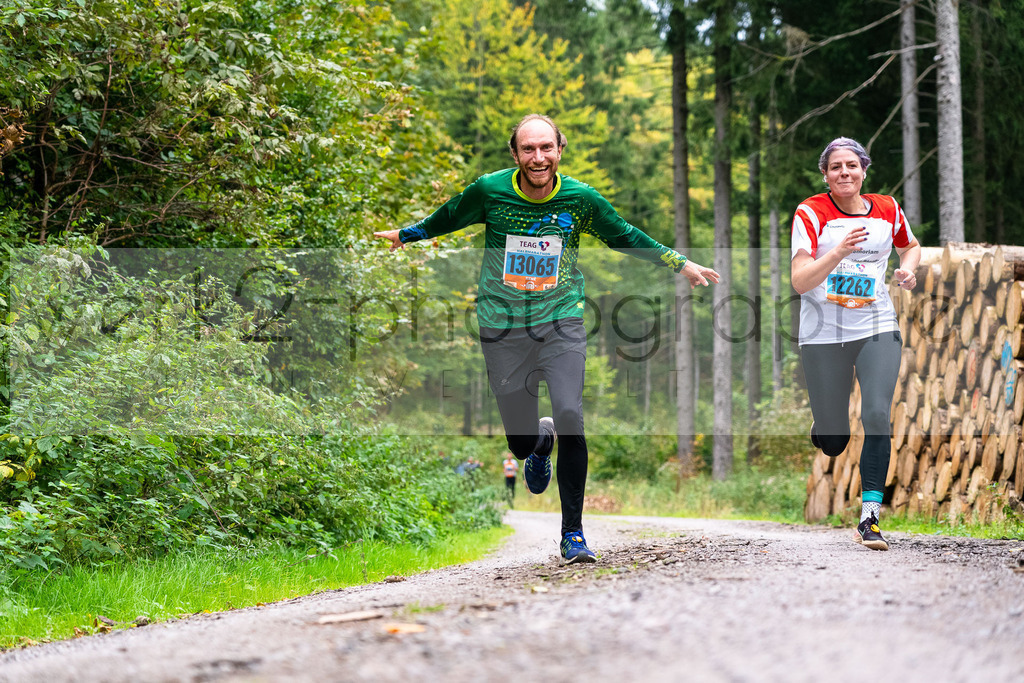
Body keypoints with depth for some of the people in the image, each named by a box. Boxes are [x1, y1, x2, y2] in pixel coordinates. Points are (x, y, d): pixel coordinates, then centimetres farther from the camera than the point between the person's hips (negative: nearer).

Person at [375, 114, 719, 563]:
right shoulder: (489, 191, -7)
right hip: (503, 330, 0)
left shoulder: (581, 198, -5)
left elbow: (624, 238, 12)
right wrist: (405, 235, 24)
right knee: (521, 443, 2)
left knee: (571, 420, -19)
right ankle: (542, 440, 44)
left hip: (561, 323, 0)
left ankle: (573, 534, -5)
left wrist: (680, 264, 16)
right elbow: (449, 218, 15)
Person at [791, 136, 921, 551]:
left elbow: (910, 245, 26)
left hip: (877, 329, 2)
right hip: (823, 334, -2)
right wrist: (839, 251, -30)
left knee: (877, 415, -20)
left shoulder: (886, 209, 4)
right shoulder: (811, 213, -8)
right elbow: (800, 281, -16)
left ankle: (869, 518, -14)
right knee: (832, 441, 3)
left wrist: (908, 269, 3)